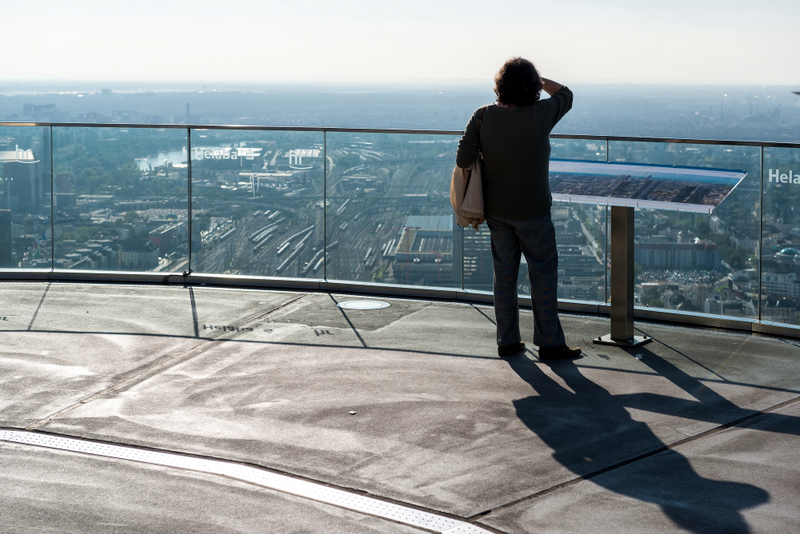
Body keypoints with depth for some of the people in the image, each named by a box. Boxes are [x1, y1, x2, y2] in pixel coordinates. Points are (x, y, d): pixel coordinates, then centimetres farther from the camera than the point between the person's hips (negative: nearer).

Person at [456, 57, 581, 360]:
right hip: (532, 210, -3)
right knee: (543, 273, 6)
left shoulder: (483, 117, -12)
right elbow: (565, 95, 3)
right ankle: (549, 343, 9)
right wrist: (538, 78, 10)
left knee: (504, 273, 13)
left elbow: (463, 161, -12)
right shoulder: (540, 115, -17)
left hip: (496, 210, 3)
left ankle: (507, 340, 19)